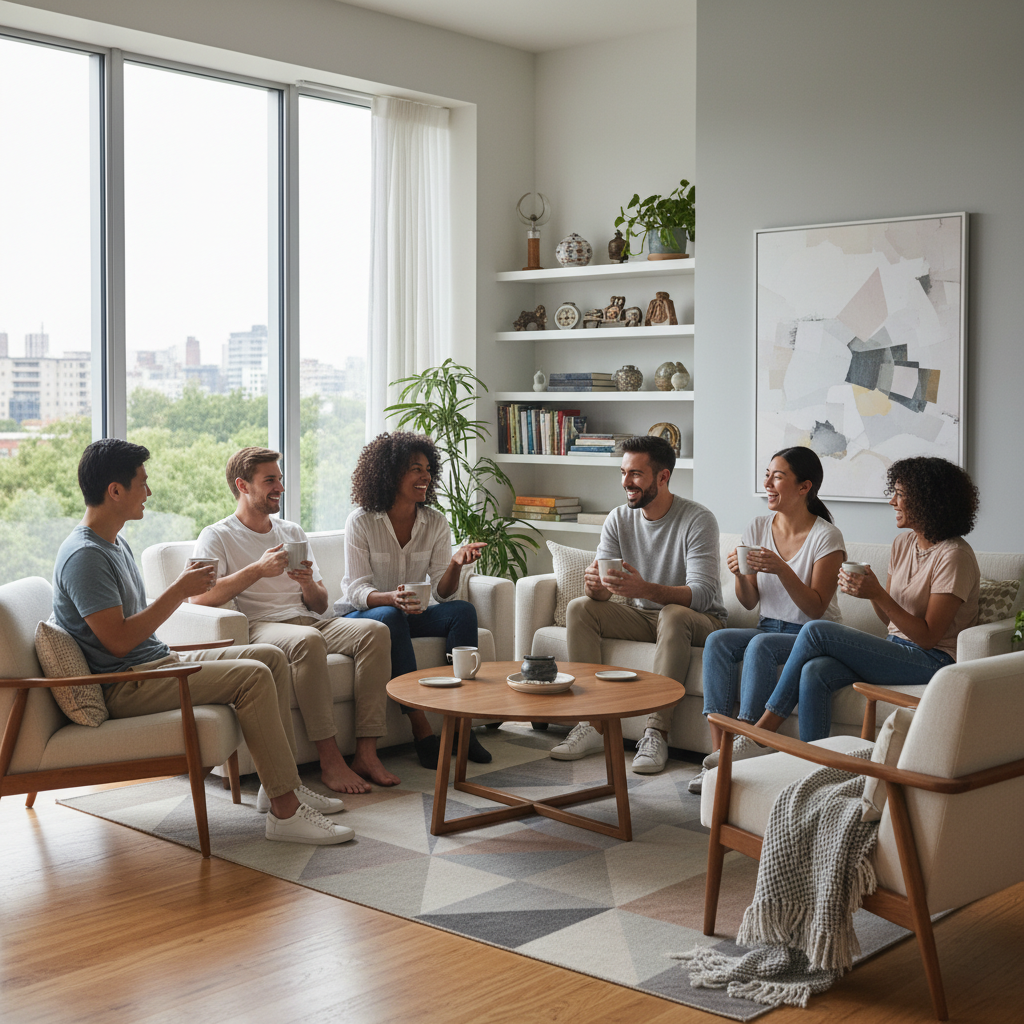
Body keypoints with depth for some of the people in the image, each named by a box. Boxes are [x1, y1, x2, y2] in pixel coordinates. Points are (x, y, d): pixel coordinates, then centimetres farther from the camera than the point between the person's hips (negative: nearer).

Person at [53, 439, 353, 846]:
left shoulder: (116, 544, 17)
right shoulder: (84, 556, -17)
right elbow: (118, 640, -23)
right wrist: (180, 591, -17)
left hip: (157, 660, 10)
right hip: (123, 687, -10)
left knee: (270, 656, 5)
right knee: (252, 676, -23)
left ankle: (279, 783, 6)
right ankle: (284, 809, -22)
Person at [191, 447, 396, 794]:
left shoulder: (293, 532, 25)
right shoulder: (217, 537, 8)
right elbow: (200, 596, -11)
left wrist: (309, 584, -2)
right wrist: (258, 570, -16)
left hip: (308, 620, 5)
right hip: (260, 624, -5)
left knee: (374, 631, -24)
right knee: (308, 641, -39)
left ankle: (366, 753, -29)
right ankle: (330, 760, -34)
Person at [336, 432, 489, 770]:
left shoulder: (435, 523, -1)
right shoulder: (361, 522, -12)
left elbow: (442, 593, -6)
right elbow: (357, 590, -17)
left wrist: (456, 564, -28)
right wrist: (391, 599, -38)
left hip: (410, 614, 4)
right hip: (363, 614, -4)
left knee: (463, 611, -23)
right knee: (390, 618, -37)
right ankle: (421, 729, -37)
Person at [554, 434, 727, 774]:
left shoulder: (698, 520, -17)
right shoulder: (619, 519, -1)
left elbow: (701, 594, -28)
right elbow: (601, 591, -5)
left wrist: (644, 588, -44)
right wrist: (596, 586, -32)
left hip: (698, 621, -5)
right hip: (641, 617, 5)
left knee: (673, 615, -38)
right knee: (579, 608, -16)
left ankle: (657, 733, -36)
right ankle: (592, 724, -21)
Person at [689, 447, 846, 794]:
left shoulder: (826, 537, -11)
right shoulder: (758, 528, 5)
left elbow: (816, 609, -16)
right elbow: (749, 602, 7)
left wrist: (782, 569, -28)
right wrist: (739, 574, -15)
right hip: (769, 627, 5)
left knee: (761, 644, -34)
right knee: (717, 640, -24)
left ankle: (745, 745, -29)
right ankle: (717, 752, -29)